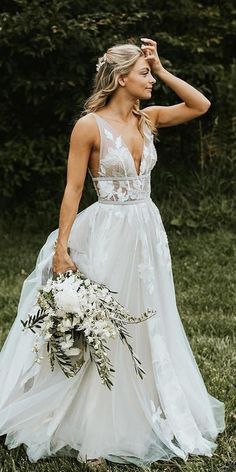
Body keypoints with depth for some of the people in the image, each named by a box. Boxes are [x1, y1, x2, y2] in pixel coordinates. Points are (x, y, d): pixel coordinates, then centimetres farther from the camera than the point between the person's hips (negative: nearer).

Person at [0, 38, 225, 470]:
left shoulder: (146, 119, 7)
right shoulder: (90, 125, -10)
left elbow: (201, 105, 9)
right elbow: (73, 190, -11)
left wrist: (161, 70, 3)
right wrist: (61, 248, -16)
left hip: (147, 232, 7)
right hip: (108, 235, -7)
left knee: (147, 328, 13)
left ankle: (140, 421, 29)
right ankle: (92, 435, 15)